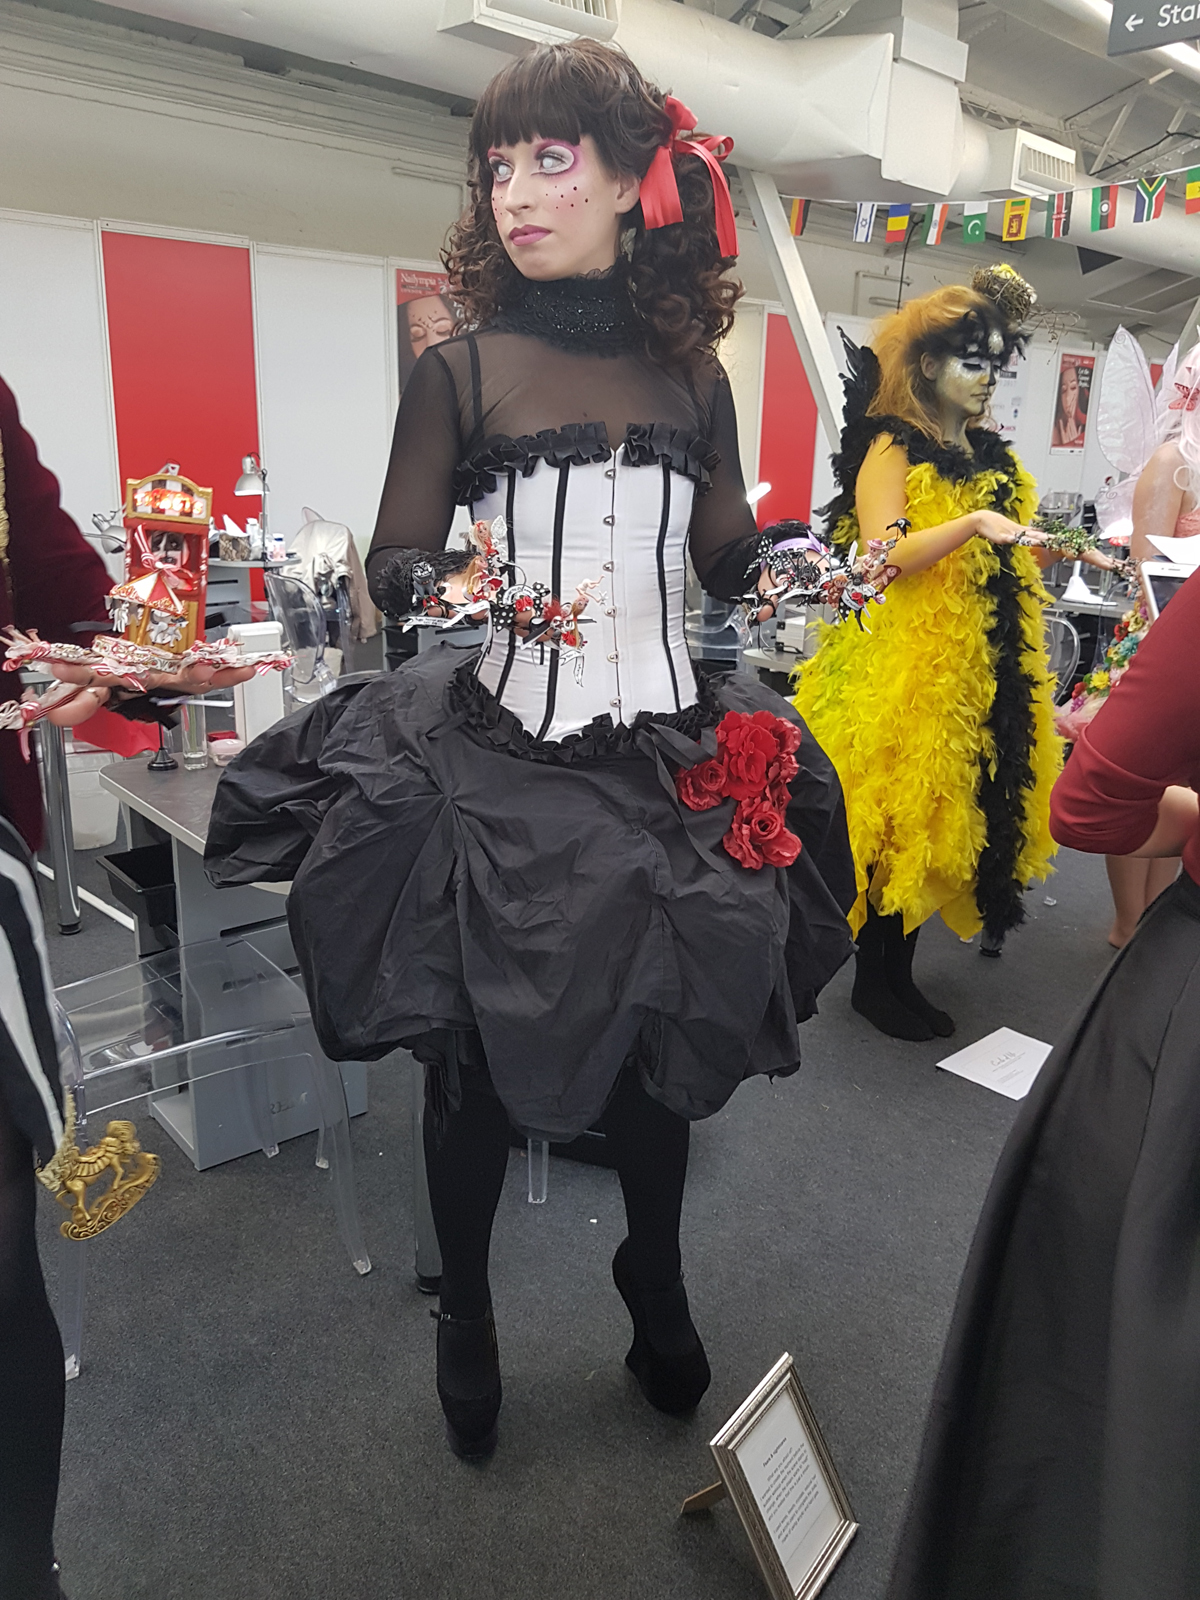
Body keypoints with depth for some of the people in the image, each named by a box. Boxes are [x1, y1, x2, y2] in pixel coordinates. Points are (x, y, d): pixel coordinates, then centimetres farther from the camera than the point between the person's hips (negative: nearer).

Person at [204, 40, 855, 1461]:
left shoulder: (691, 374, 8)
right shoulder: (459, 372, 0)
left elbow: (730, 560, 10)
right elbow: (391, 561, -2)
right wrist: (455, 584, -24)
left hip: (667, 756, 3)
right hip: (498, 758, -2)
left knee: (660, 1038, 13)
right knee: (474, 1054, 8)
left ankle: (656, 1289, 43)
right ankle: (464, 1319, 37)